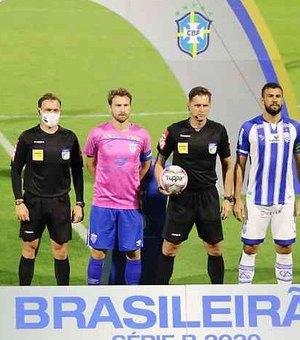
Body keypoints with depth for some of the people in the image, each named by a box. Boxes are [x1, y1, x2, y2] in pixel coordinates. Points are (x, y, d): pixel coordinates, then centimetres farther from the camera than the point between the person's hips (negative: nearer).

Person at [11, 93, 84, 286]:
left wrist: (79, 203, 4)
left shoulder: (69, 138, 2)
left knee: (61, 251, 2)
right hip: (33, 202, -1)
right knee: (29, 248, 3)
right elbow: (16, 170, 1)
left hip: (60, 202, 1)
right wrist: (19, 202, -6)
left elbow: (77, 172, 9)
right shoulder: (28, 138, -3)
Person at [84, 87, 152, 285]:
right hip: (103, 204, -1)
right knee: (98, 252, 2)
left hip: (131, 204, 1)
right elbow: (90, 163, 14)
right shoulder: (97, 134, -2)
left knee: (133, 252, 4)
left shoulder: (142, 135, 1)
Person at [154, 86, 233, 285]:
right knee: (170, 248, 1)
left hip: (208, 196, 1)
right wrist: (161, 184, -12)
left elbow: (227, 165, 9)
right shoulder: (175, 131, -3)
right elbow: (160, 162, 7)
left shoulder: (218, 131, 1)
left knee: (215, 249, 5)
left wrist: (228, 198, 4)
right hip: (180, 196, -1)